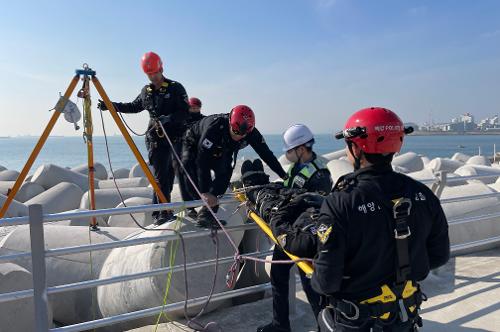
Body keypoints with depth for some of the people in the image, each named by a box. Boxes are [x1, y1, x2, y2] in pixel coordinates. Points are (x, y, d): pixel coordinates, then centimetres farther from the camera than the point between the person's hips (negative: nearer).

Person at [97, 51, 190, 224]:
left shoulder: (176, 88, -1)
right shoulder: (146, 91, 14)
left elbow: (185, 112, -7)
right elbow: (134, 107, 28)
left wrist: (168, 118, -22)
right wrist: (111, 105, 21)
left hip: (174, 138, -3)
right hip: (156, 139, 3)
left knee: (165, 176, 1)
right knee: (161, 176, -1)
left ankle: (160, 211, 12)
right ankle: (163, 211, 3)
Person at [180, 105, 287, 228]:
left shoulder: (251, 132, -29)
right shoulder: (214, 127, -44)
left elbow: (266, 153, -20)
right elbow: (202, 160, -47)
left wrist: (284, 176, -22)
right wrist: (205, 192, -51)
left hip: (219, 151, 5)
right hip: (194, 143, -4)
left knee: (225, 172, -18)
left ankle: (207, 213, -15)